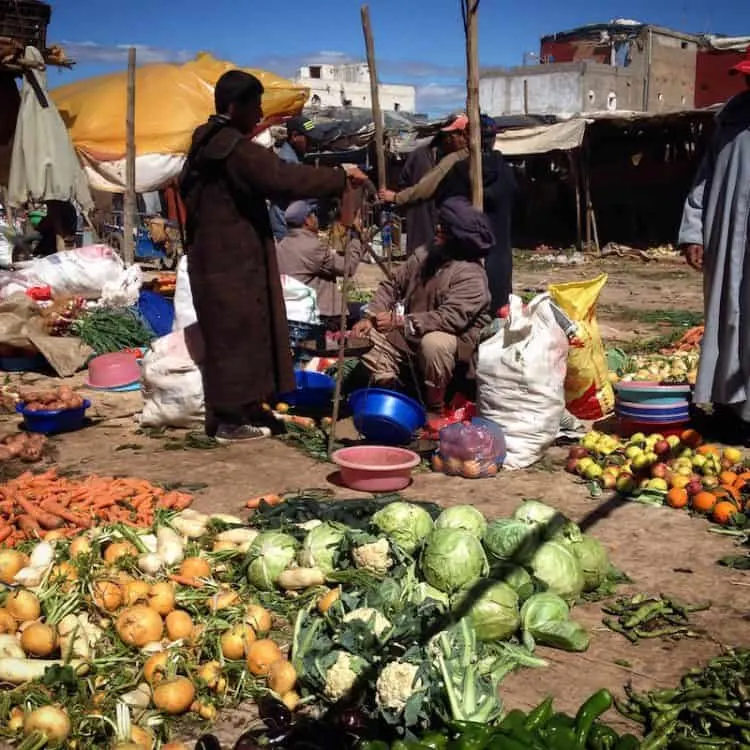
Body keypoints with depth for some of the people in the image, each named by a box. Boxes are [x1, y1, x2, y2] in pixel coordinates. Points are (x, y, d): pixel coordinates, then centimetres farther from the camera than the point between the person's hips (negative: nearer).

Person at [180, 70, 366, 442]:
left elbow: (186, 187, 25)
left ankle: (229, 411, 24)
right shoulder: (234, 148, -18)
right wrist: (340, 176, -21)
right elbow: (284, 178, -27)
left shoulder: (205, 143, 14)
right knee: (236, 334, -3)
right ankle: (231, 419, 4)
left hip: (214, 255, 10)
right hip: (232, 260, -10)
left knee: (227, 335, 15)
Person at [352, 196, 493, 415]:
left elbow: (450, 318, -33)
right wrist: (371, 317, -11)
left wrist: (400, 321, -34)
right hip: (412, 333, 7)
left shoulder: (471, 275, -23)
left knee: (433, 343, -39)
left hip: (458, 339, -7)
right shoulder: (424, 255, 0)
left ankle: (435, 409, -17)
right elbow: (392, 286, 5)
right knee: (372, 336, -6)